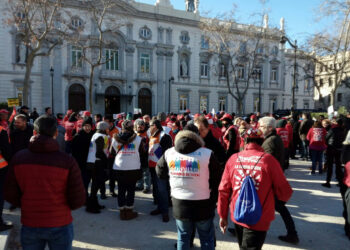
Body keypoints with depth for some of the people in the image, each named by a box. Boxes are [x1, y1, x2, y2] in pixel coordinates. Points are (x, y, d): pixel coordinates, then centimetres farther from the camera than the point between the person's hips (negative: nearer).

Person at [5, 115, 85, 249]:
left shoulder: (18, 158, -9)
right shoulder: (68, 161, -17)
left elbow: (10, 195, -2)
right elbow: (78, 200, -14)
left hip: (29, 226, 2)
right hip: (60, 225, -2)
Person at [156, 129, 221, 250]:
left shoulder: (169, 153, -3)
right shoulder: (207, 154, -13)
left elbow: (160, 173, 11)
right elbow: (217, 180, -7)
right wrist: (213, 201, 8)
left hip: (179, 204, 3)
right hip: (202, 205, -2)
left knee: (183, 238, 21)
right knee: (207, 239, 16)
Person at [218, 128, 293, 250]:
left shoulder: (234, 158, -4)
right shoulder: (268, 159, -13)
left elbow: (223, 189, -1)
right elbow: (284, 192, -10)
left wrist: (223, 215, 10)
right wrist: (284, 196, 14)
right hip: (258, 221, -4)